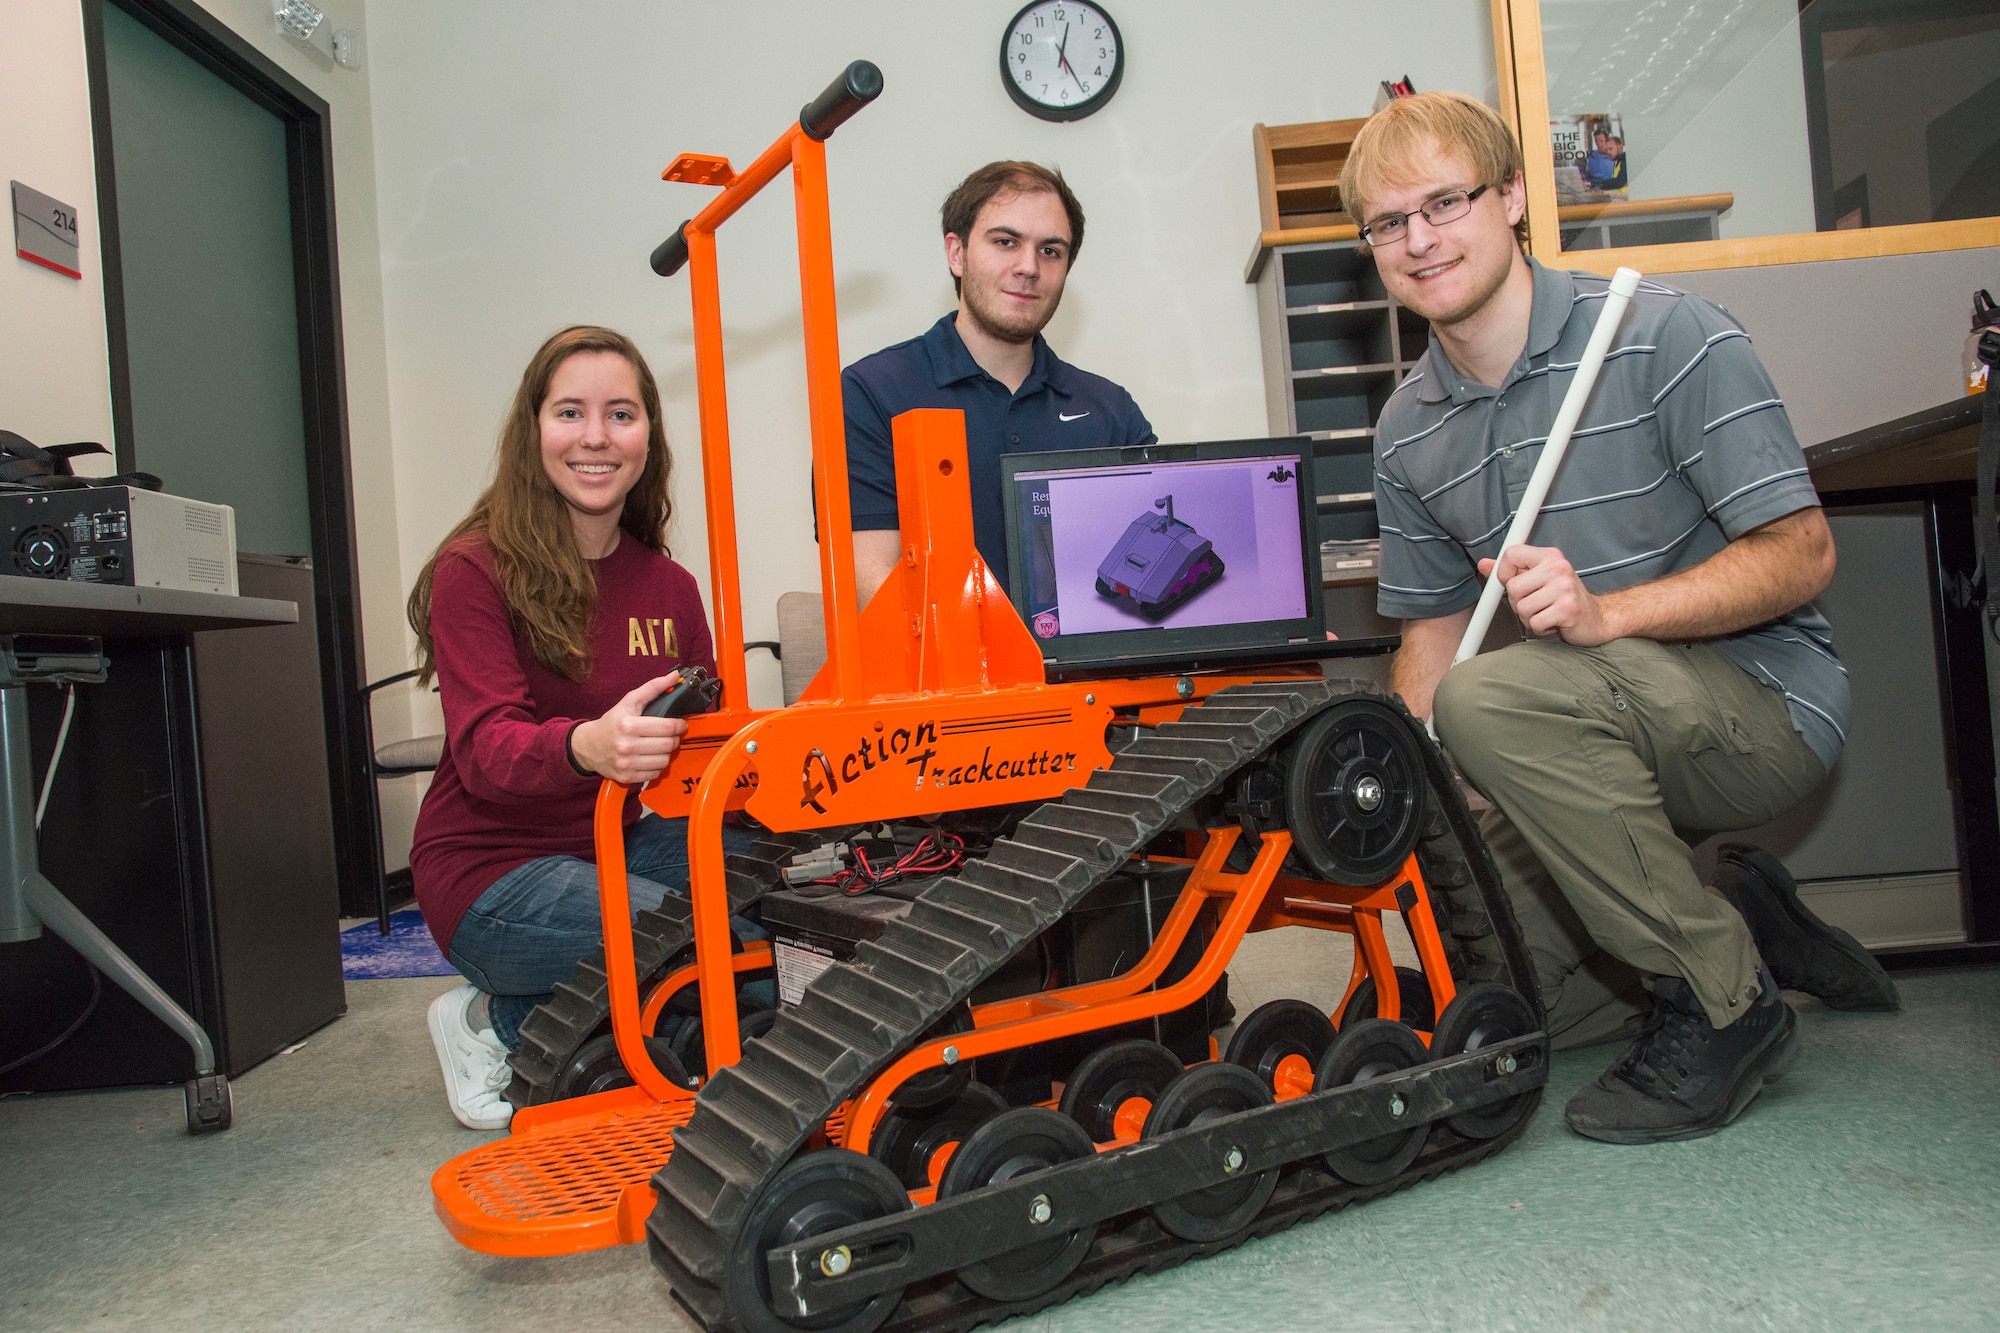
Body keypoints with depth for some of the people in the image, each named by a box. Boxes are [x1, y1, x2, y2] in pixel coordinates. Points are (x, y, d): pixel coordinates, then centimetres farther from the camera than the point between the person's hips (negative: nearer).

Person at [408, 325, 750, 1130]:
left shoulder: (668, 587, 6)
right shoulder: (475, 572, -11)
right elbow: (485, 747, -23)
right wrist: (588, 747, -47)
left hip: (616, 843, 7)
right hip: (491, 874, -6)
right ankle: (492, 1022, -2)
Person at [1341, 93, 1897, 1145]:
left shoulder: (1664, 334, -11)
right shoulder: (1408, 430, 7)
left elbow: (1802, 553, -14)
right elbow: (1432, 630, 10)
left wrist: (1607, 611, -31)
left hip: (1763, 701, -6)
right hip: (1607, 739, 7)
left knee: (1490, 697, -34)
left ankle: (1726, 1001, -16)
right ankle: (1742, 927, 20)